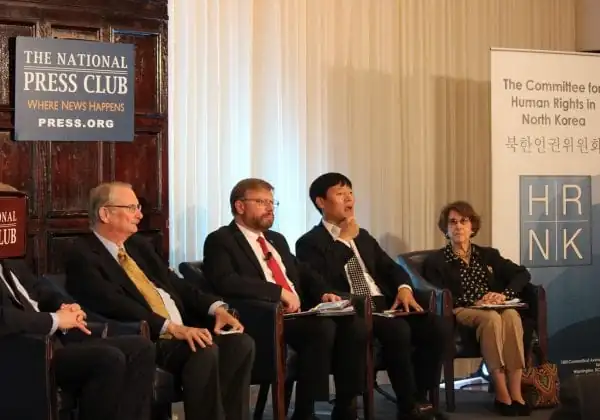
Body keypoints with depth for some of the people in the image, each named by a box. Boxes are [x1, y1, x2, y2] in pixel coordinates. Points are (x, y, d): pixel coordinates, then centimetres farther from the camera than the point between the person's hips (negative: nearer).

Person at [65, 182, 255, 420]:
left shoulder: (138, 245, 21)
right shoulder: (83, 255, -6)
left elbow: (175, 284, 19)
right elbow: (116, 305, -19)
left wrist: (216, 308, 1)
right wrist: (171, 328, -27)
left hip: (183, 331, 8)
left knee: (241, 344, -14)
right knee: (204, 352, -32)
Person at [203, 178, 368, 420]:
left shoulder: (276, 239, 25)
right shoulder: (220, 240, 0)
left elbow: (304, 274, 28)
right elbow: (225, 282, -17)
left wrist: (323, 293, 5)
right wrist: (279, 292, -20)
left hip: (300, 314, 7)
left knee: (354, 327, -20)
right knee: (322, 328, -32)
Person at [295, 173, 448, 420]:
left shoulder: (363, 237, 25)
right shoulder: (310, 243, 2)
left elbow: (390, 267, 21)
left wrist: (404, 288, -2)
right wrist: (345, 240, -9)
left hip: (383, 305, 7)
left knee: (434, 326, -18)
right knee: (398, 330, -34)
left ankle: (420, 398, -7)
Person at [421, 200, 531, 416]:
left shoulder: (488, 254, 21)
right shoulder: (435, 261, 10)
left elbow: (522, 274, 10)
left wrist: (505, 294, -10)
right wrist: (474, 302, -17)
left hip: (491, 309, 3)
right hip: (460, 312, -3)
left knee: (511, 315, -33)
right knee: (491, 318, -36)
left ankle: (516, 392, -36)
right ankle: (502, 394, -35)